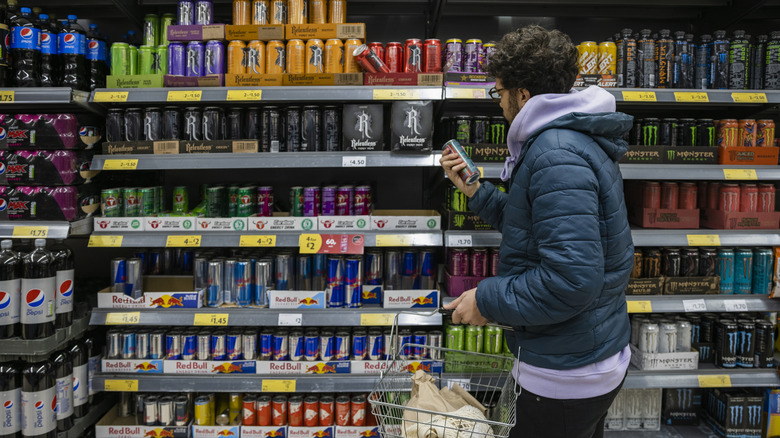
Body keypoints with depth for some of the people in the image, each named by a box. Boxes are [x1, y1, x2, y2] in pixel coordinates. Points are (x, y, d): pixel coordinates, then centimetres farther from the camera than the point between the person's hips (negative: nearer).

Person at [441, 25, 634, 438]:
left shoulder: (558, 156, -25)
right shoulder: (576, 139, 10)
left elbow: (572, 279, -32)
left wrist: (488, 299, -20)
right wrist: (475, 191, 7)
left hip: (567, 376, -10)